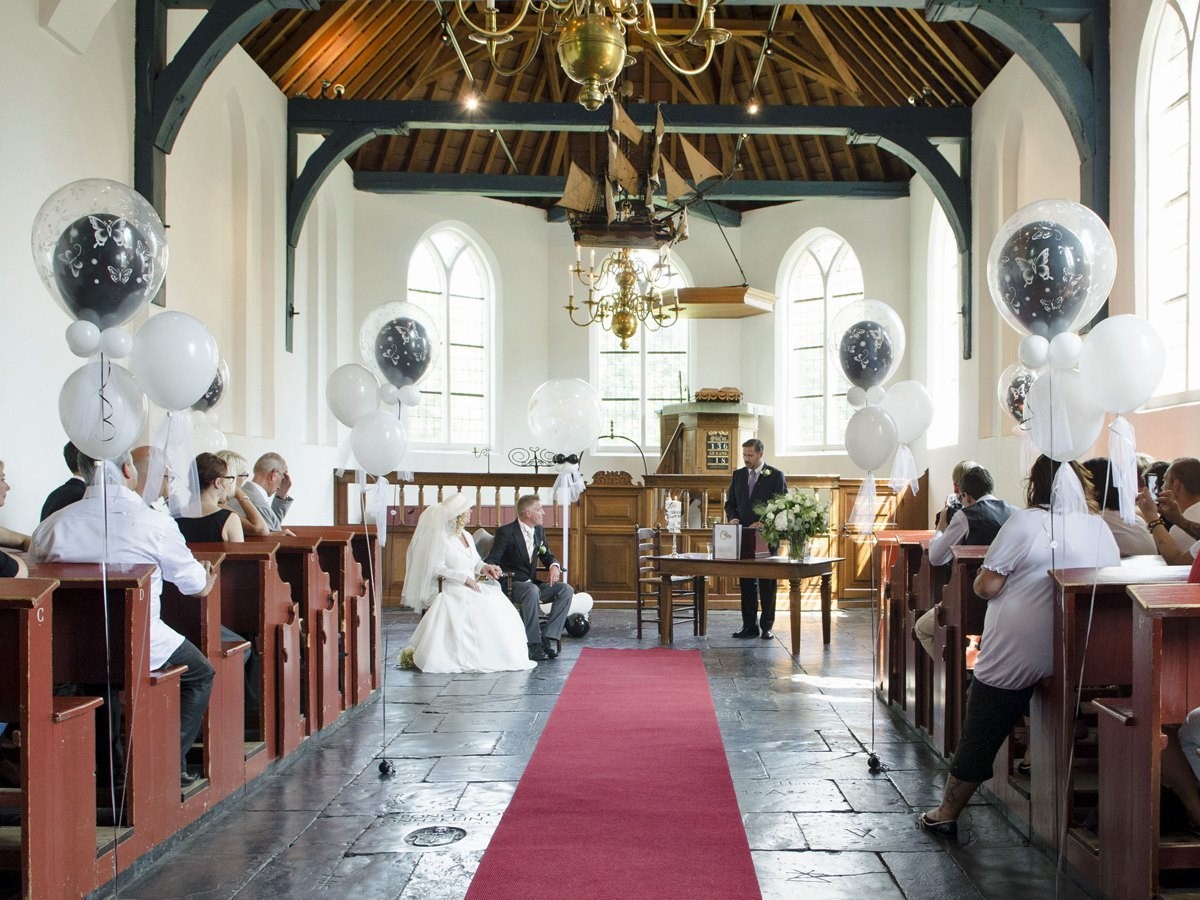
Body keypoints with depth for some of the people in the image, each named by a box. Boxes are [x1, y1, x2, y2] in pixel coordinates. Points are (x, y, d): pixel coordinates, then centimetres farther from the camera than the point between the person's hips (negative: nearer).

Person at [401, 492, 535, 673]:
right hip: (452, 590, -7)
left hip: (472, 586, 8)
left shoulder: (467, 537, 20)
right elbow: (436, 568, -14)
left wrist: (484, 567, 0)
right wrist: (464, 578, -19)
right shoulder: (442, 538, -5)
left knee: (499, 610, -17)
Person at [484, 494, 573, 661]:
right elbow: (491, 562, -12)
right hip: (511, 585, -7)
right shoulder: (506, 532, -11)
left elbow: (547, 555, 17)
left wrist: (554, 566, -6)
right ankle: (534, 644, -34)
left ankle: (548, 638, -20)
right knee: (532, 591, -39)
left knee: (566, 589, -14)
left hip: (531, 583, 7)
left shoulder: (539, 531, 9)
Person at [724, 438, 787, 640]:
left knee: (767, 583, 1)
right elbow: (730, 502, 15)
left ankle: (767, 626, 7)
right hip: (743, 536, 4)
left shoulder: (776, 476, -3)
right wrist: (732, 517, -6)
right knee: (746, 582, 5)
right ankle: (749, 626, 9)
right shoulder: (738, 475, 11)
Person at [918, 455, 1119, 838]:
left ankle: (946, 815, 18)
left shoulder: (1027, 522, -12)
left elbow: (986, 587, -15)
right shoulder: (1102, 529, 3)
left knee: (980, 735, 7)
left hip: (1014, 655, -5)